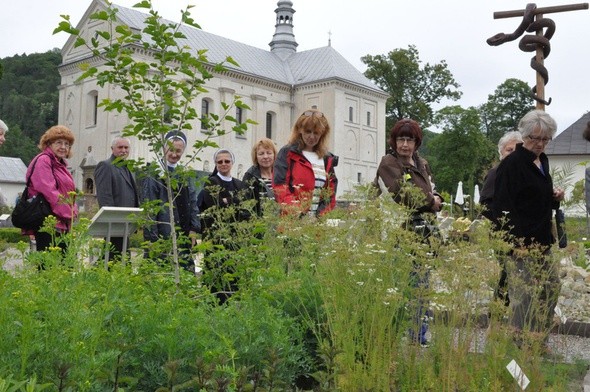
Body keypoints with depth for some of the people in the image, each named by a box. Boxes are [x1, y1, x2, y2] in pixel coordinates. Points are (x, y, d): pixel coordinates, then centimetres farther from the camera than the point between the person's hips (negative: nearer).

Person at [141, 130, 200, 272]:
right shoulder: (154, 174, -3)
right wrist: (153, 237, -12)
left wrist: (194, 230, 6)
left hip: (184, 235, 6)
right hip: (162, 235, -5)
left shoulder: (185, 174, 16)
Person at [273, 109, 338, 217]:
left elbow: (331, 192, 17)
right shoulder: (287, 153, 5)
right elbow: (279, 186, -5)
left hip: (321, 219, 4)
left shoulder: (327, 159, 18)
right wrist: (295, 210, -20)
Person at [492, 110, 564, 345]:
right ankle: (523, 342, 10)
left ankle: (541, 338, 28)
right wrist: (515, 242, -24)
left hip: (542, 241, 9)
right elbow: (503, 206, -19)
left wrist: (555, 197, 6)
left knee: (552, 286, 15)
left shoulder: (542, 161, 13)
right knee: (525, 293, -3)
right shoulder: (512, 164, -14)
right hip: (521, 241, -9)